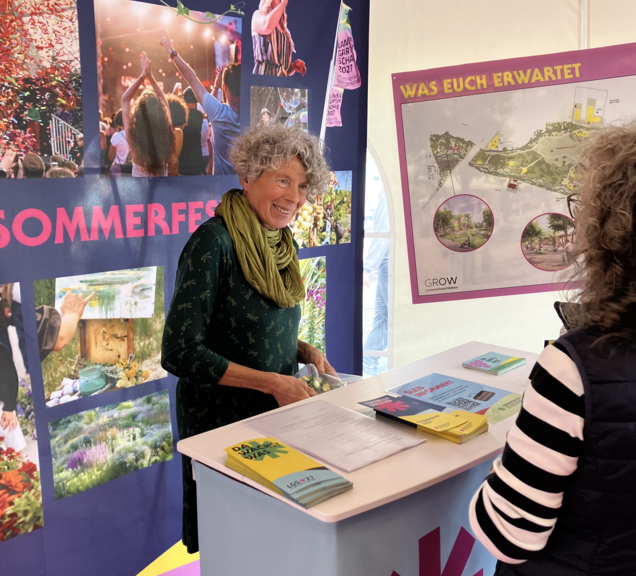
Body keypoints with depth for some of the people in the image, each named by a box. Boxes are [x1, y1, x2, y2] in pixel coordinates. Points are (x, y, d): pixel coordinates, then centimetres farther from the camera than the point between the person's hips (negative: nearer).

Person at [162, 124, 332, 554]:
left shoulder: (284, 244, 5)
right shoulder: (214, 241, -20)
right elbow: (180, 353, -23)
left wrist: (306, 352, -2)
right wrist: (273, 383, -21)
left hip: (276, 413, 7)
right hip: (221, 418, -7)